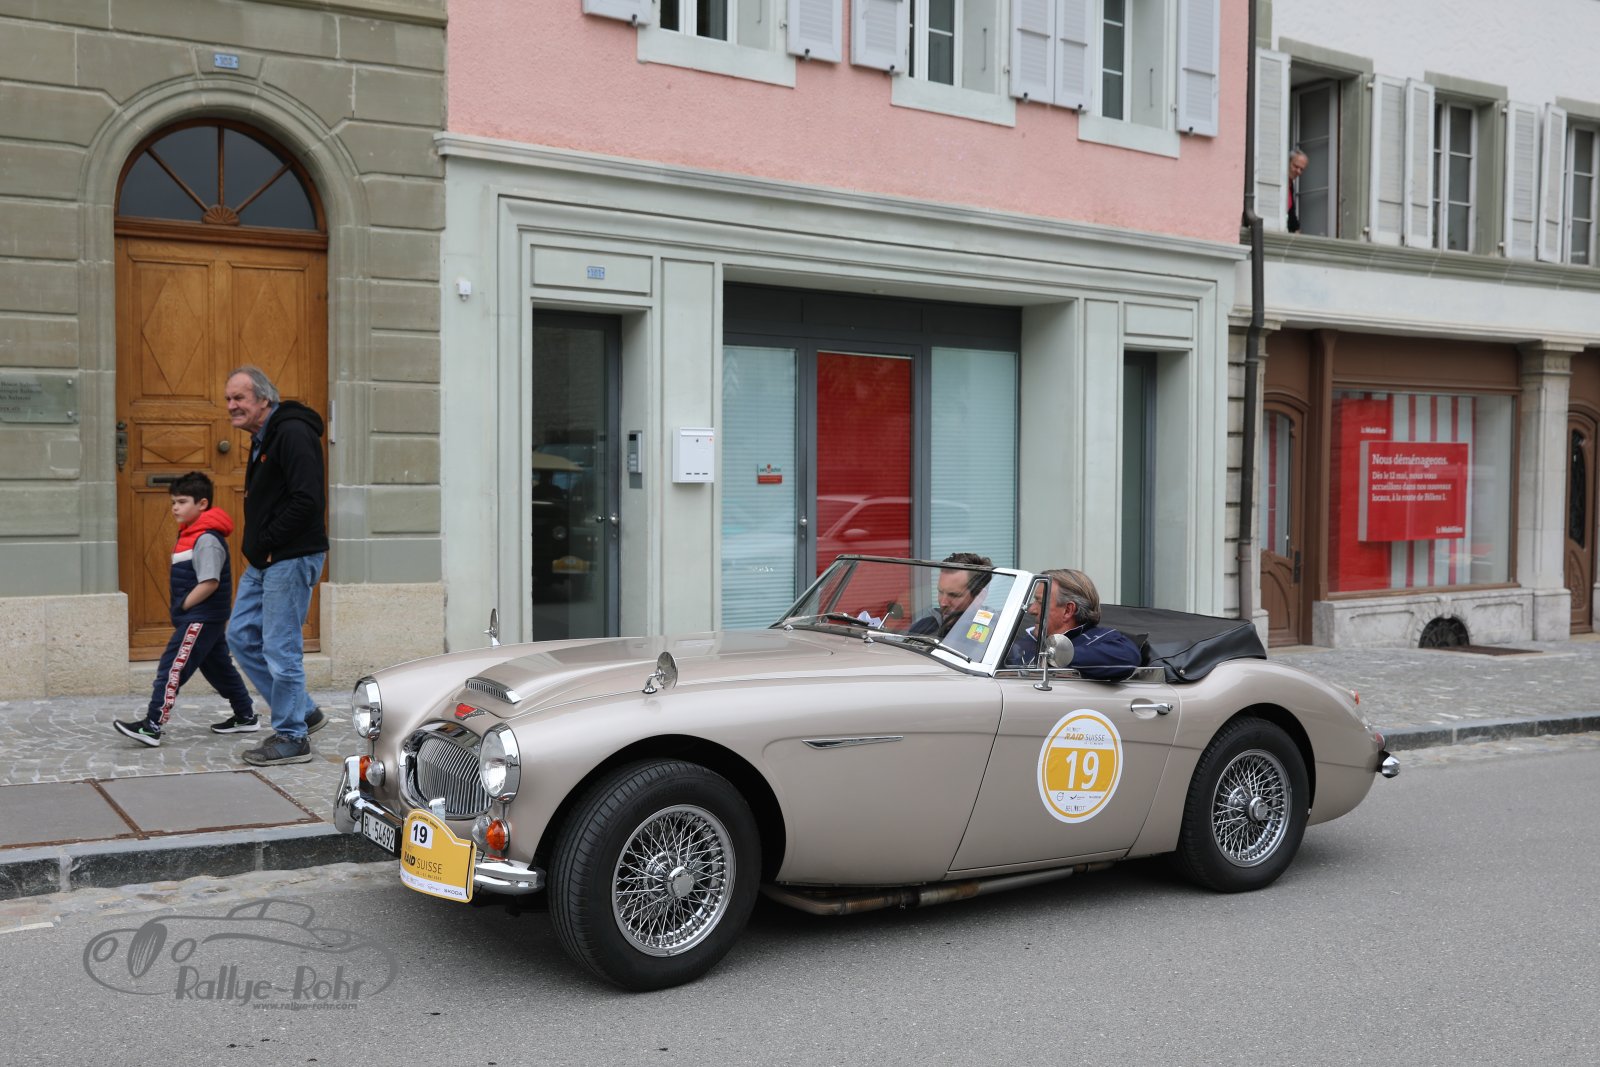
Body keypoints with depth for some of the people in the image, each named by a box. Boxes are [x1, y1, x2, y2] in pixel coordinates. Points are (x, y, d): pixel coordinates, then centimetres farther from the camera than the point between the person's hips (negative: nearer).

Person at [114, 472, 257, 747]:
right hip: (206, 618, 10)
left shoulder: (207, 539, -17)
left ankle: (152, 726, -12)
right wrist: (181, 609, 12)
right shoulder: (191, 534, 13)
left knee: (172, 667, -11)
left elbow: (210, 582, -24)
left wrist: (182, 606, -16)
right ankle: (246, 716, 27)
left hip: (201, 618, -10)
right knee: (218, 668, 17)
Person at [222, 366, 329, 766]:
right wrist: (257, 548, 10)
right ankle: (303, 711, 22)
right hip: (263, 561, 11)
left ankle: (292, 738, 8)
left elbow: (307, 500, -25)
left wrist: (266, 544, -18)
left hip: (291, 558, -11)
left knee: (281, 649, -5)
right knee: (242, 636, 14)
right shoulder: (263, 439, 16)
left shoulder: (292, 433, -16)